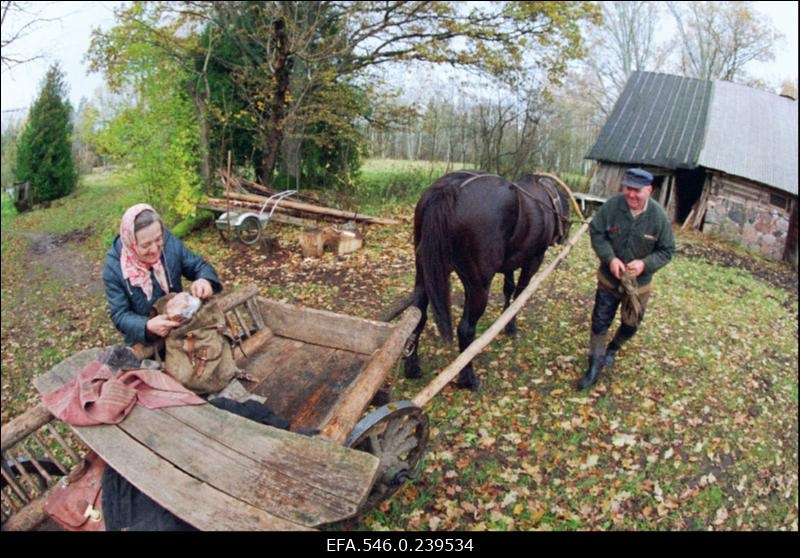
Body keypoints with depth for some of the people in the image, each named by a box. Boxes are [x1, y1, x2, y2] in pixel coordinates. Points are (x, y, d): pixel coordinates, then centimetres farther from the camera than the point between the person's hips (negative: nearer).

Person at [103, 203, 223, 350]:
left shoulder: (170, 243, -15)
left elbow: (200, 266, -3)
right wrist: (147, 326, -35)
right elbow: (119, 315, -15)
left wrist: (204, 280, -27)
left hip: (181, 328, 2)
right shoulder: (114, 267, -19)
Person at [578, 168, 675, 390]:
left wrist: (645, 263, -26)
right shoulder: (612, 205, -19)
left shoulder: (659, 217, -18)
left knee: (631, 324, 17)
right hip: (609, 278, -1)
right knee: (600, 322, 6)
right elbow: (596, 232, -11)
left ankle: (612, 349, 47)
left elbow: (666, 251, -8)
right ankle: (595, 365, 22)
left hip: (639, 283, 1)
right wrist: (610, 258, -25)